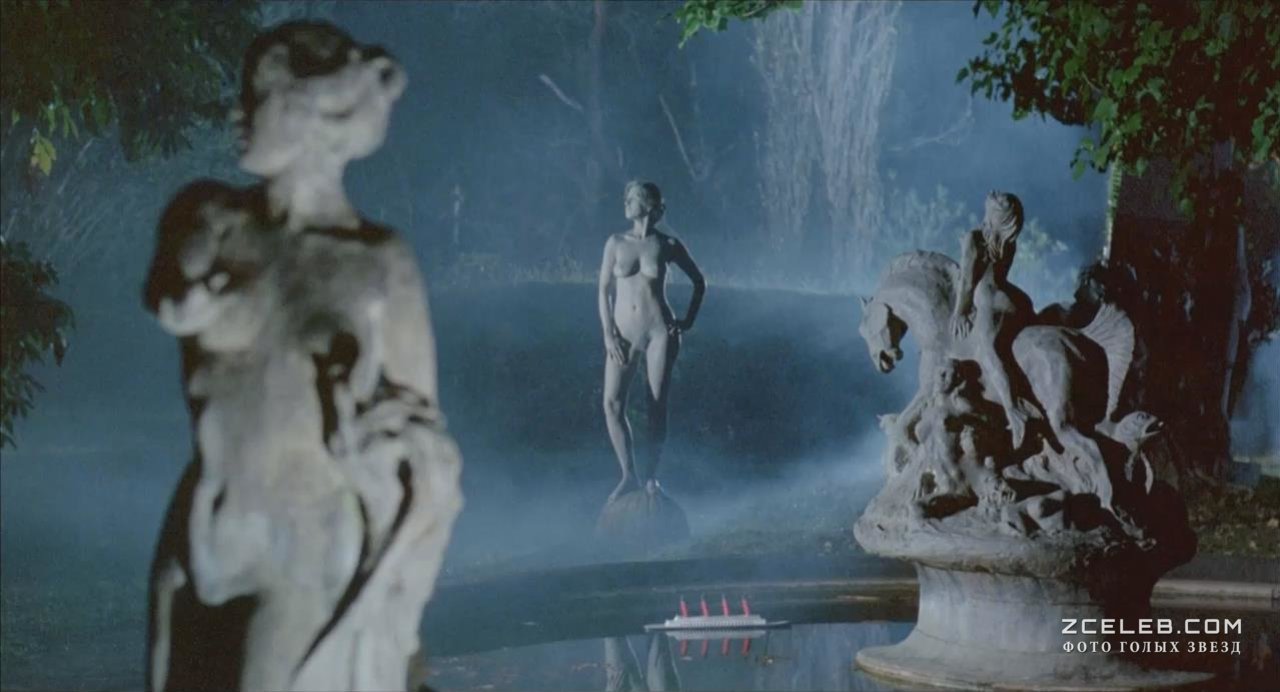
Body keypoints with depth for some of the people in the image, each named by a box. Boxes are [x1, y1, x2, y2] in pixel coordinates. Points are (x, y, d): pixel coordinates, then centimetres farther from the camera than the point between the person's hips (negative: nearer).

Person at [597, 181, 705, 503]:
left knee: (657, 406, -1)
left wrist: (689, 320, 5)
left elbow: (699, 281, 13)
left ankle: (651, 476, 10)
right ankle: (629, 474, 1)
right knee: (612, 403, -10)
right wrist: (608, 334, -5)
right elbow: (604, 290, 3)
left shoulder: (668, 245, 1)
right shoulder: (616, 243, 3)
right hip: (623, 334, 1)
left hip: (659, 331, -1)